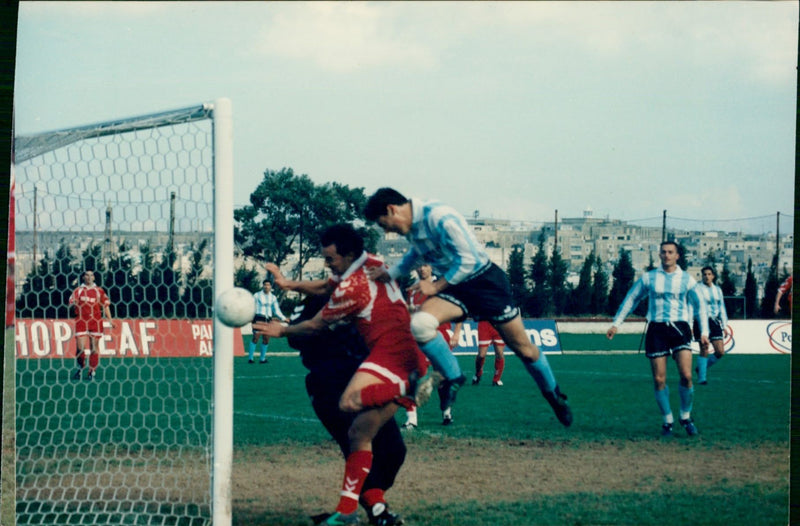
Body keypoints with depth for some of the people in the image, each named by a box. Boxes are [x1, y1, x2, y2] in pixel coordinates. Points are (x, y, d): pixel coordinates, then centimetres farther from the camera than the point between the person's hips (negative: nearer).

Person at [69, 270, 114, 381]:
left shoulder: (99, 291, 10)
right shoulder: (77, 291, 8)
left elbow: (106, 305, 11)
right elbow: (71, 304, 2)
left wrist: (109, 319, 3)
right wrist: (74, 304, -22)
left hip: (95, 321, 1)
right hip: (81, 321, -1)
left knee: (94, 348, 1)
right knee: (80, 348, -8)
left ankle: (92, 372, 10)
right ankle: (80, 368, 14)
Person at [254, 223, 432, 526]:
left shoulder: (352, 286, -10)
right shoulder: (371, 265, 16)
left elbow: (317, 326, 3)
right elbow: (326, 287, 32)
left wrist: (282, 331, 18)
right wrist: (289, 284, 22)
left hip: (392, 351, -10)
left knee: (349, 403, -32)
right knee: (359, 433, 9)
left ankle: (409, 387, -30)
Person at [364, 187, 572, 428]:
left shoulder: (439, 217, -24)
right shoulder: (411, 226, 2)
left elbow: (468, 259, -24)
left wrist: (435, 286, -17)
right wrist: (389, 273, 12)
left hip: (485, 280, -6)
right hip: (455, 288, 6)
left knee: (524, 350, 3)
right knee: (418, 324, -24)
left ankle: (553, 395, 28)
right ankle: (452, 378, -4)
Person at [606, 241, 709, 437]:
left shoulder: (686, 279, 6)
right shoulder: (648, 278, 7)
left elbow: (700, 305, 15)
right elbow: (630, 299, 16)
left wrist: (704, 332, 7)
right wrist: (615, 324, 13)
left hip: (679, 327, -1)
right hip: (656, 329, 1)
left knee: (686, 375, -14)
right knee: (659, 380, -2)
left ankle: (686, 417, 7)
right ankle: (667, 420, 13)